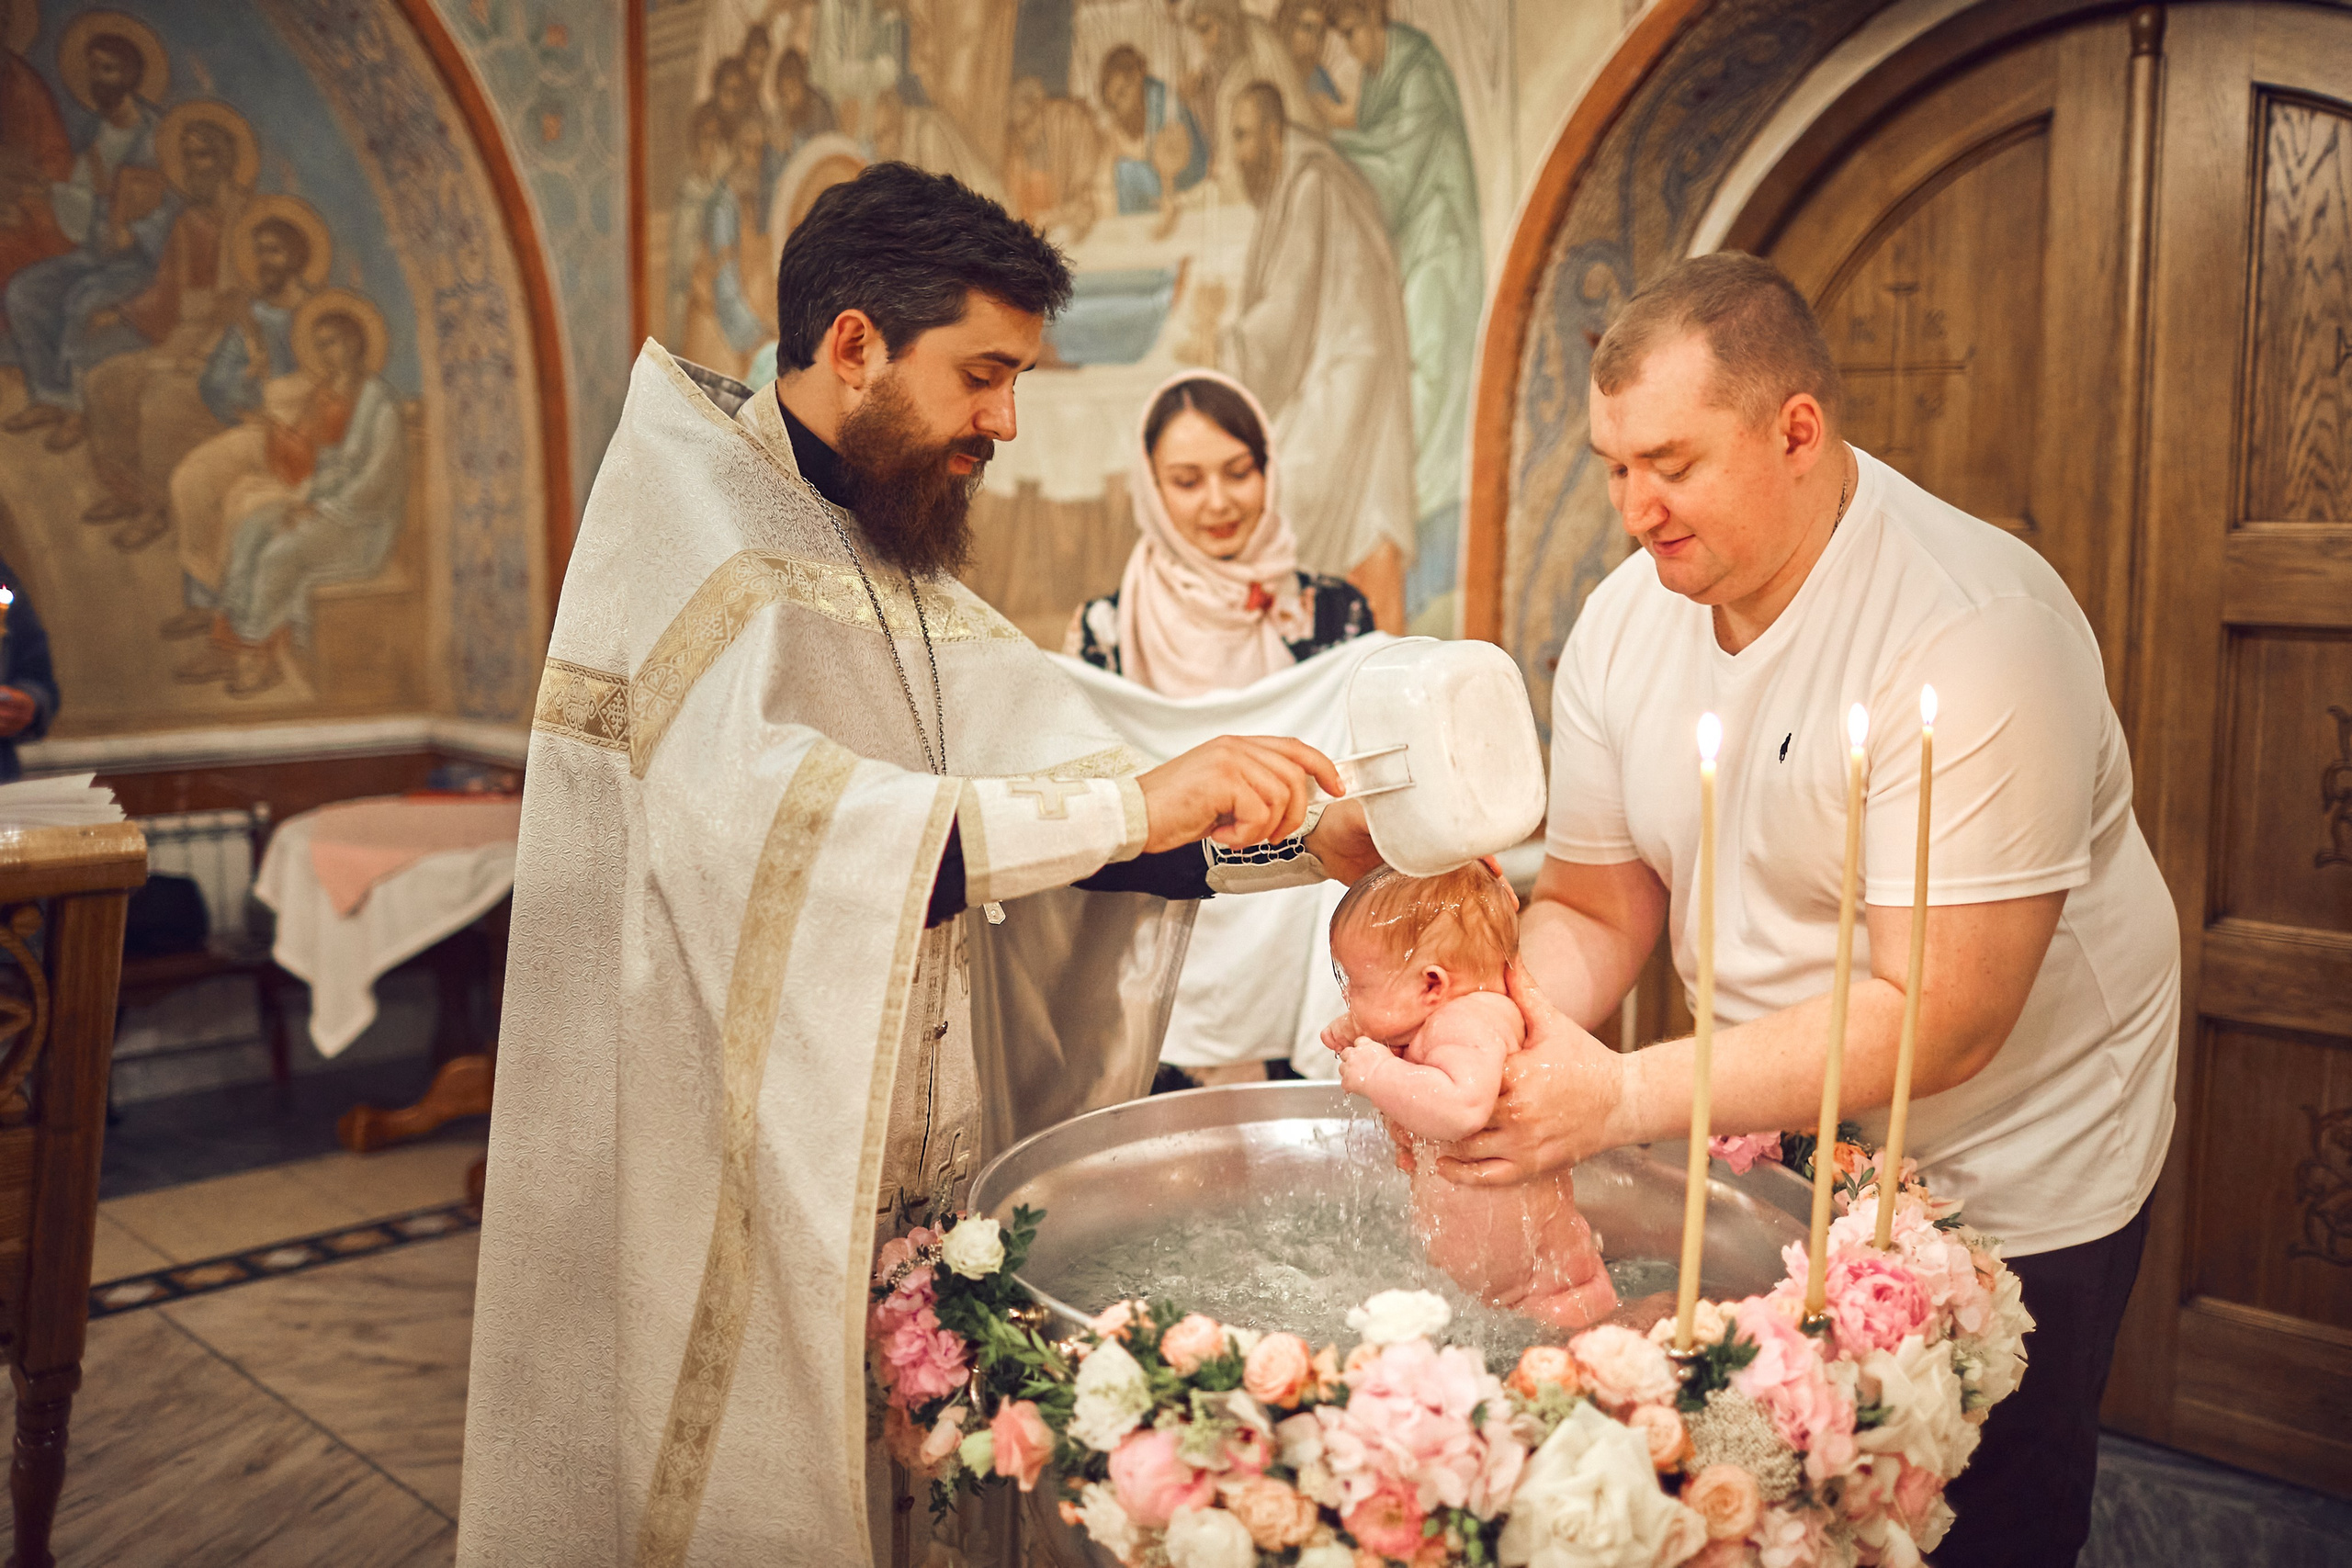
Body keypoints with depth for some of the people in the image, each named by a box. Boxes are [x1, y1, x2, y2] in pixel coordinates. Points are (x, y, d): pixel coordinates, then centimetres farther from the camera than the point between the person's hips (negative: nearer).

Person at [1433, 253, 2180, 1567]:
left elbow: (1940, 1022, -30)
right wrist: (1501, 1047, -21)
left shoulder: (1973, 633, -28)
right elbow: (1594, 909, -1)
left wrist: (1627, 1096, -34)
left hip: (2003, 1176, -5)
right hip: (1772, 1133, 6)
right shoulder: (1626, 620, -6)